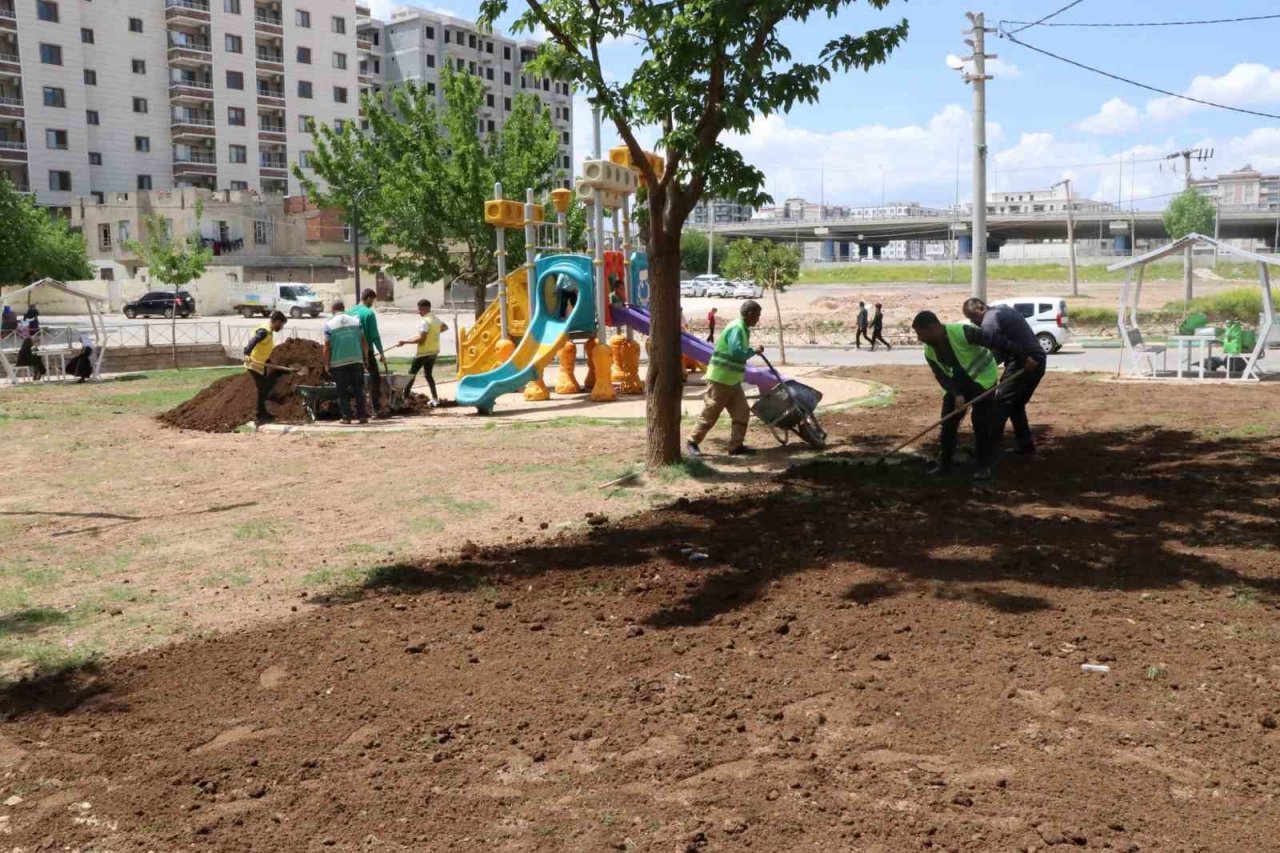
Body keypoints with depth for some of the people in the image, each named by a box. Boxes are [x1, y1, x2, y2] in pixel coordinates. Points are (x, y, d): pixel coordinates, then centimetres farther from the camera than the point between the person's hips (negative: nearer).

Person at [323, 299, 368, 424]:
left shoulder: (329, 324, -4)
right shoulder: (356, 321, 5)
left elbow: (327, 347, -6)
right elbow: (364, 342, 5)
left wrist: (327, 364, 2)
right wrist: (366, 358, 14)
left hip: (338, 363, -2)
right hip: (356, 361, 2)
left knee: (343, 391, 6)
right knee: (358, 390, 9)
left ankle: (346, 416, 4)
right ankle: (362, 415, 6)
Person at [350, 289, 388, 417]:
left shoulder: (351, 312, 7)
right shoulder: (369, 313, -12)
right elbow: (375, 335, -14)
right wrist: (381, 353, -8)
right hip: (367, 351, -6)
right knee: (376, 378, 1)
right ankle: (377, 409, -5)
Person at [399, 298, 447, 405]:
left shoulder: (424, 321, -19)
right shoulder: (436, 319, 9)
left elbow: (421, 339, -24)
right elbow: (445, 327, 27)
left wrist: (405, 342, -21)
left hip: (424, 352, -8)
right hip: (434, 351, 8)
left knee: (412, 373, 2)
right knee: (428, 374, 17)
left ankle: (405, 397, 2)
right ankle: (435, 398, 11)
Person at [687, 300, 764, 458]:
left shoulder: (743, 329, 12)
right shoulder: (736, 328, -19)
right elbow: (736, 352, -30)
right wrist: (754, 351, -18)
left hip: (732, 380, 10)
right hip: (720, 379, -10)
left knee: (742, 412, 4)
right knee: (709, 414, -1)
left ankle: (736, 445, 7)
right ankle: (693, 443, 11)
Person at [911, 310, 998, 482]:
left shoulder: (962, 332, -31)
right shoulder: (929, 351, -10)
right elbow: (942, 376, -6)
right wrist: (956, 394, -23)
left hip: (982, 378, -6)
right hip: (957, 385, 6)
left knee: (981, 422, -9)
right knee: (948, 422, 2)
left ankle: (984, 466, 2)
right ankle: (944, 463, 13)